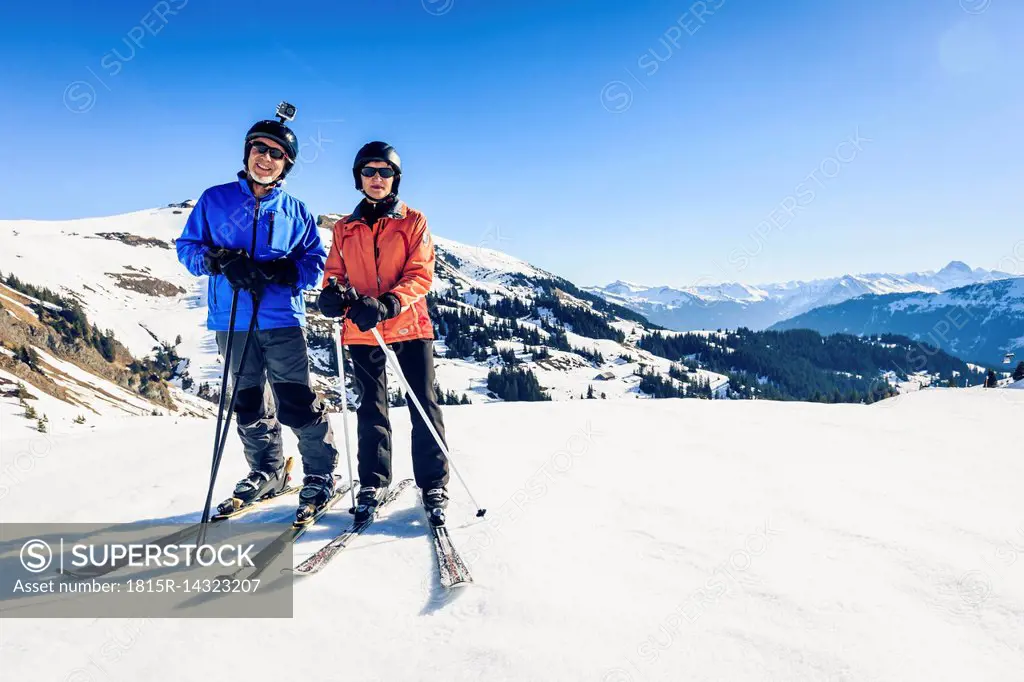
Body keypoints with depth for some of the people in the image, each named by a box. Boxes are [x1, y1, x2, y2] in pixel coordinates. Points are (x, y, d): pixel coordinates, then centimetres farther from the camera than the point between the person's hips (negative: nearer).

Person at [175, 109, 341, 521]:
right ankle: (267, 473, 27)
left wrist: (287, 271, -13)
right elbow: (187, 247, 10)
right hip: (231, 321, 2)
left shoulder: (296, 211, 8)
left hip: (282, 319, -2)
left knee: (296, 402, -8)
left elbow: (317, 263, 8)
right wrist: (220, 261, -11)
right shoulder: (214, 200, 9)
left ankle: (321, 474, 7)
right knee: (249, 405, 11)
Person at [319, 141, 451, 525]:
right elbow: (335, 273, 13)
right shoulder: (344, 229, 13)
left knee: (423, 405, -2)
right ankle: (373, 484, 17)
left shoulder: (413, 222, 4)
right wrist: (332, 294, -12)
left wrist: (387, 305, -22)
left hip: (409, 325, -2)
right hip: (361, 331, 3)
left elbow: (421, 275, -6)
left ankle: (434, 486, 6)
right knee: (371, 408, 8)